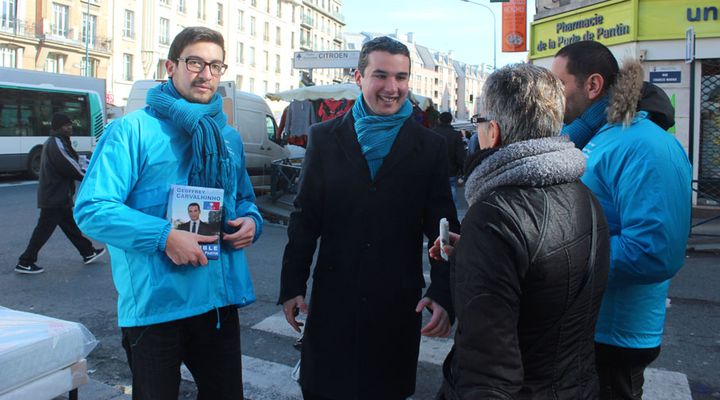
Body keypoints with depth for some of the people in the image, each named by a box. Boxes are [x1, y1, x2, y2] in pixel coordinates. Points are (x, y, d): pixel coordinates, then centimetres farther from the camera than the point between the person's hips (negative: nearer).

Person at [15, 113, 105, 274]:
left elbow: (68, 164, 16)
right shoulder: (57, 144, -17)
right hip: (54, 197, -11)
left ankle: (88, 252, 25)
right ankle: (25, 263, 5)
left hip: (57, 195, 11)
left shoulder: (53, 142, 16)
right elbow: (72, 168, -19)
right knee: (44, 230, -3)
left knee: (70, 226, 16)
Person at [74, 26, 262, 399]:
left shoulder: (229, 137, 12)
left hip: (221, 299, 5)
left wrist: (251, 221, -2)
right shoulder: (132, 130, -7)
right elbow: (91, 208, -14)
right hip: (155, 305, -5)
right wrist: (165, 236, -24)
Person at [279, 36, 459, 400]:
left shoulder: (429, 147, -1)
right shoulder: (325, 138, 0)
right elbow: (305, 219, 2)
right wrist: (292, 286, 1)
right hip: (333, 299, 1)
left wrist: (443, 294, -14)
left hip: (399, 302, 0)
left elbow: (443, 229, -3)